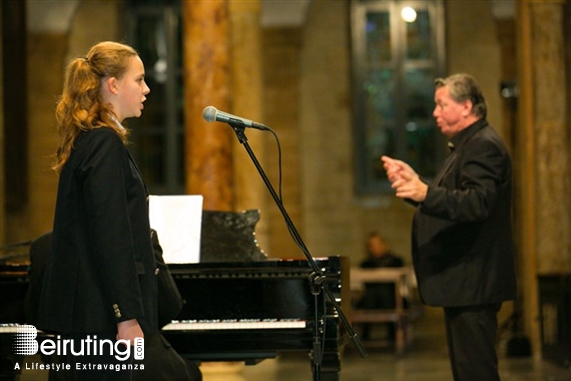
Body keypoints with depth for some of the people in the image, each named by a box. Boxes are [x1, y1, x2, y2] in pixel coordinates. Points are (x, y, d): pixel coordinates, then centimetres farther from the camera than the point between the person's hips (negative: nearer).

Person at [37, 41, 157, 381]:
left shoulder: (85, 140, 15)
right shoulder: (106, 143, -14)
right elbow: (111, 235, -19)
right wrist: (127, 316, -20)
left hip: (83, 302, 10)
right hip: (101, 312, -10)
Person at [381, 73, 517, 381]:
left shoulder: (483, 146, -15)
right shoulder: (466, 145, 21)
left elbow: (478, 202, -30)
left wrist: (425, 193, -40)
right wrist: (414, 182, 17)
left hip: (473, 283, -12)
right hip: (462, 283, 12)